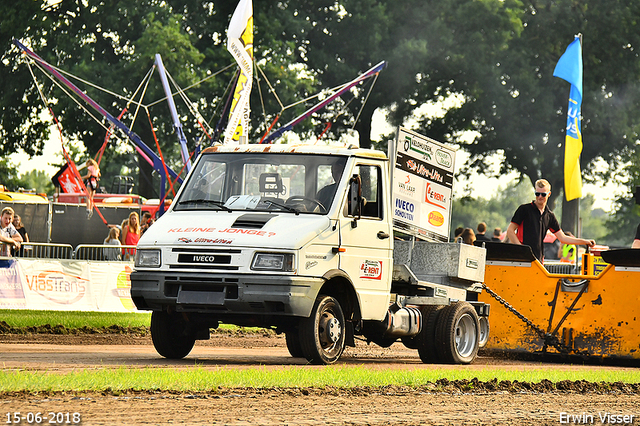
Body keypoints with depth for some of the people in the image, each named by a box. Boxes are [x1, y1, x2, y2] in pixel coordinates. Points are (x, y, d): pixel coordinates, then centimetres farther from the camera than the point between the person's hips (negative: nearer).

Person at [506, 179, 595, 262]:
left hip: (538, 260, 5)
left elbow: (562, 238, 16)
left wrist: (585, 242, 10)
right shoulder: (524, 209, 1)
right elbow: (510, 231, -1)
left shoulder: (549, 216, 15)